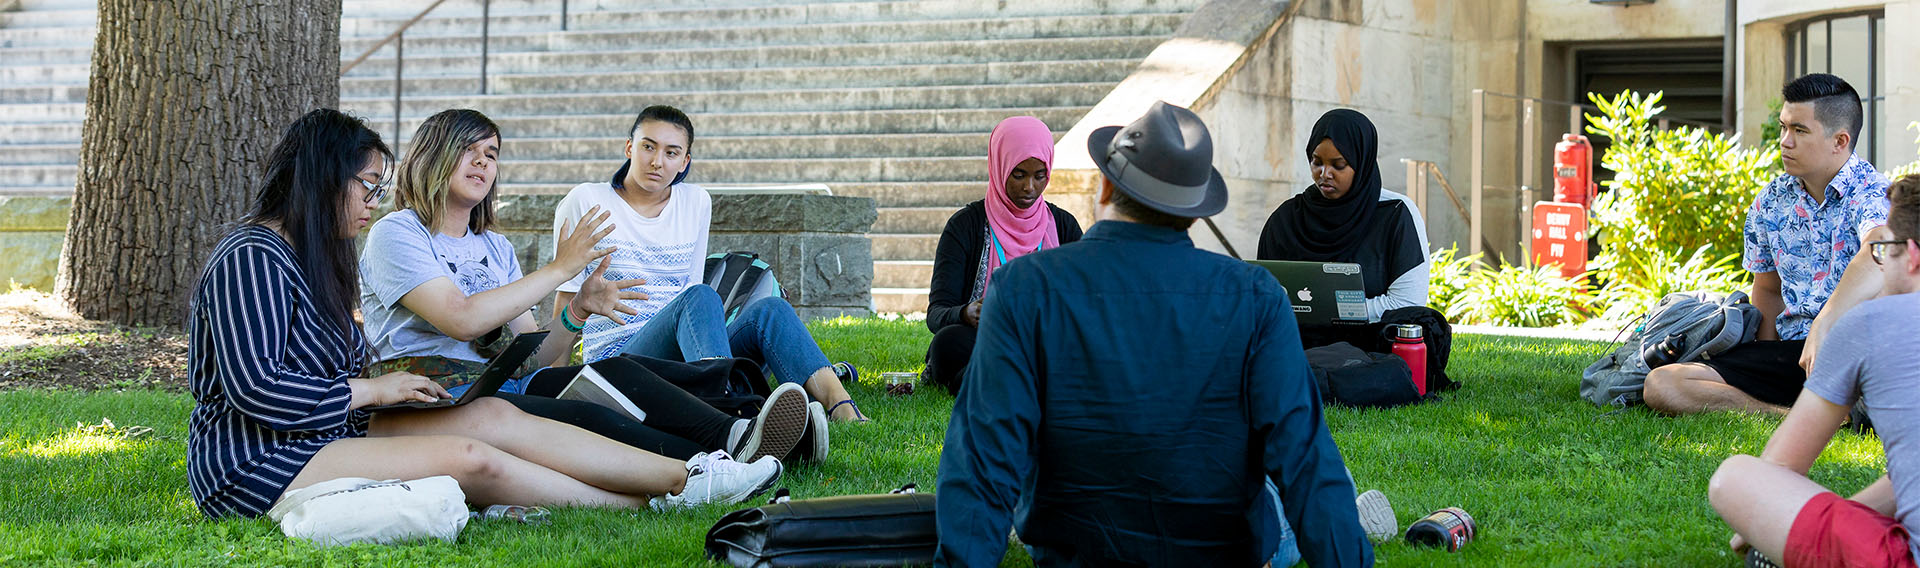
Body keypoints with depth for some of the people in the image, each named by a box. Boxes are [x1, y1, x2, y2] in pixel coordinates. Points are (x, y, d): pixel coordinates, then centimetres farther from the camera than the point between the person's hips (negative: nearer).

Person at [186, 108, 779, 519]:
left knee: (492, 415, -6)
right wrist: (373, 390, -15)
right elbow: (257, 390, -23)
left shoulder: (307, 256, 19)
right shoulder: (252, 259, -15)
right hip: (257, 465, -10)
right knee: (468, 458, -22)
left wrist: (385, 380, 2)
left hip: (326, 431, 10)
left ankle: (684, 476, -12)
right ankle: (651, 505, -16)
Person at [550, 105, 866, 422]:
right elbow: (566, 297, 6)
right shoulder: (587, 202, 4)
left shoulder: (695, 203, 16)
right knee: (700, 298, -36)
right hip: (617, 358, -5)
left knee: (768, 311, -25)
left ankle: (841, 408, -50)